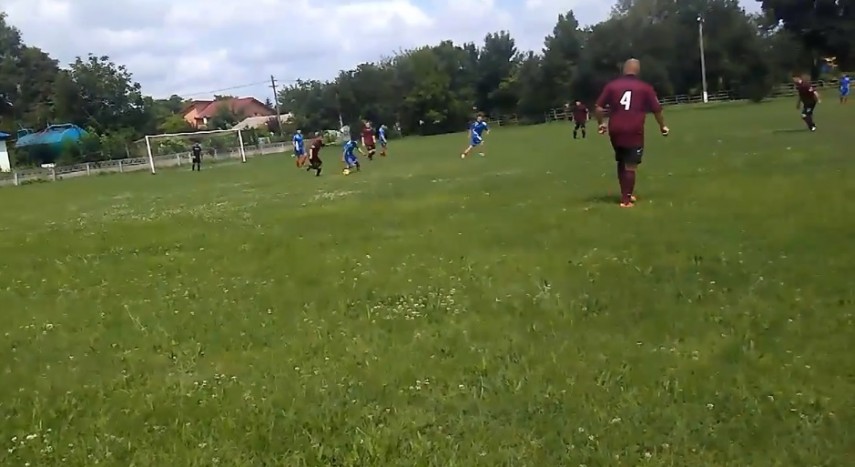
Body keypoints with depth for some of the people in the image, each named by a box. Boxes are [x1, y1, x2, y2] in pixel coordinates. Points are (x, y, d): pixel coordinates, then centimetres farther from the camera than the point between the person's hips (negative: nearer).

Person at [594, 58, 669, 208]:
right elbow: (657, 110, 6)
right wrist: (663, 126, 21)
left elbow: (599, 108, 3)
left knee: (621, 163, 19)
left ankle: (626, 194, 27)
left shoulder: (611, 86, 7)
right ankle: (626, 199, 1)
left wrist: (600, 124, 19)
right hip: (634, 131, -3)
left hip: (615, 131, 3)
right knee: (630, 166, 1)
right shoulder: (645, 88, 4)